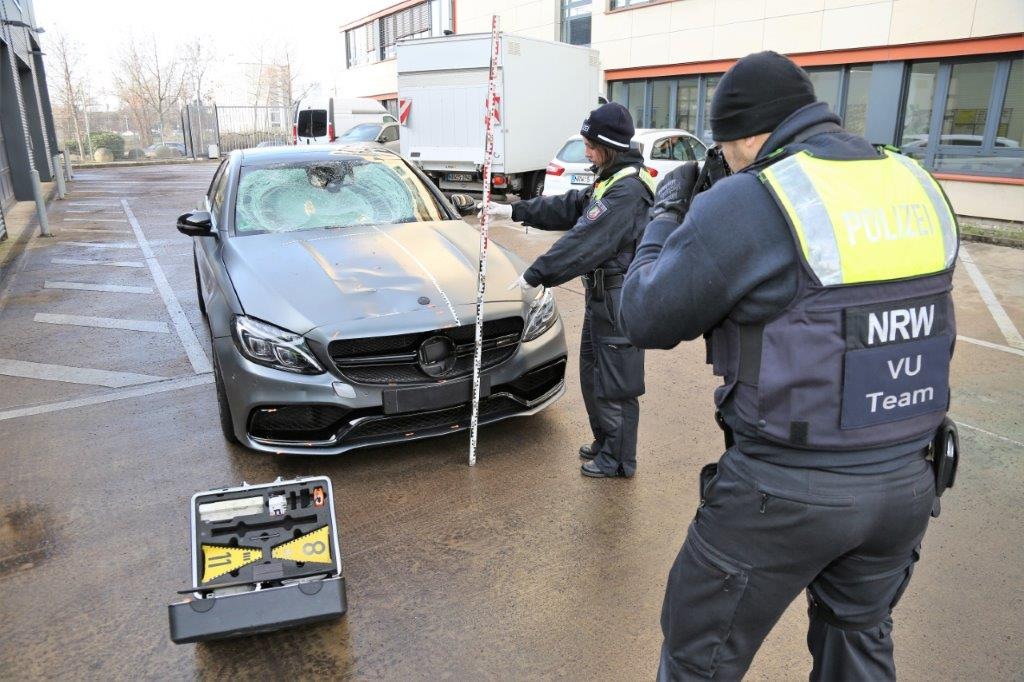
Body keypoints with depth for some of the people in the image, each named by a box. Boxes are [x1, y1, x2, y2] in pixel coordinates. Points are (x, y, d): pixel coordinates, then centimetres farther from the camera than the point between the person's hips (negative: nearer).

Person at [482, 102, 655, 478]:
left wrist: (535, 275, -24)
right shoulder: (610, 180, 12)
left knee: (614, 381, 1)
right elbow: (567, 207, 20)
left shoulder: (628, 189, -22)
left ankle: (619, 459, 17)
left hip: (619, 299, -11)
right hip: (602, 295, 11)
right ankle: (605, 442, 37)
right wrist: (514, 210, 18)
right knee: (593, 374, 20)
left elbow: (585, 241, -27)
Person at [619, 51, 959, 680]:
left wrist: (666, 215, 5)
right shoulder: (917, 186, 2)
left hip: (785, 492, -6)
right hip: (908, 482, 7)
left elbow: (645, 319, -10)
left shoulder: (746, 204, -19)